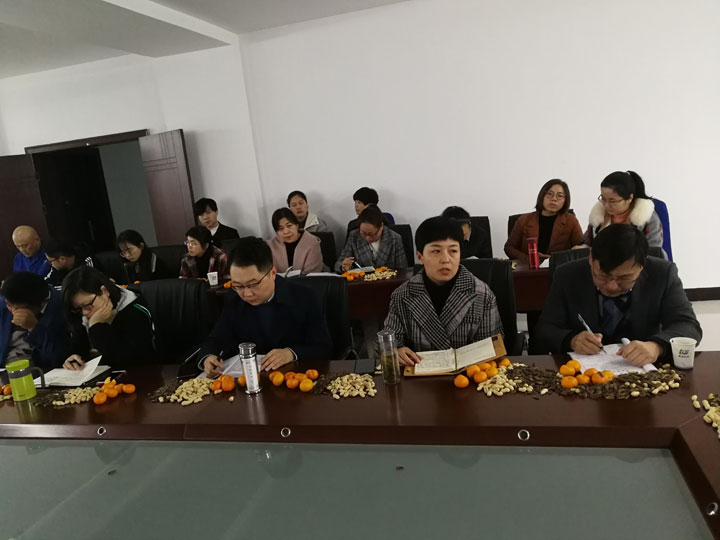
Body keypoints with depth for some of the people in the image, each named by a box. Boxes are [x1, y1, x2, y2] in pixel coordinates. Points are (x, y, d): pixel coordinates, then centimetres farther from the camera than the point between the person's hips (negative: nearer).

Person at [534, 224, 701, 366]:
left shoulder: (663, 274, -7)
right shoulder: (567, 276, -8)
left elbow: (689, 326, -10)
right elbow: (544, 331, -5)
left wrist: (655, 346, -29)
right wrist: (572, 340, -25)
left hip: (642, 371, 0)